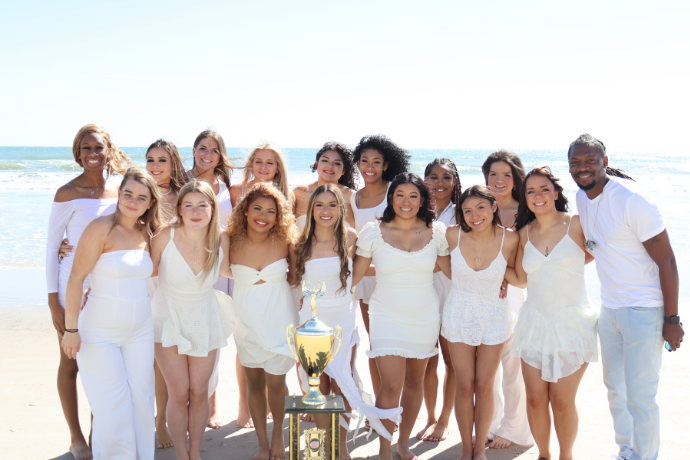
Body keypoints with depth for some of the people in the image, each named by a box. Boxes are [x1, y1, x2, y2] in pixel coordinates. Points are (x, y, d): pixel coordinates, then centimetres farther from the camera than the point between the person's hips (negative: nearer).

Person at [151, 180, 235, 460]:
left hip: (204, 322, 2)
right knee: (179, 394, -2)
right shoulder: (166, 236, -20)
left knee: (199, 393, 7)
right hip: (169, 319, -2)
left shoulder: (221, 240, -12)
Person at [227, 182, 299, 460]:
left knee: (275, 383, 0)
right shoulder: (232, 243, -12)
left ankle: (278, 436, 28)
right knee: (254, 383, 12)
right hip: (247, 321, 1)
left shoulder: (284, 242, -11)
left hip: (279, 320, -1)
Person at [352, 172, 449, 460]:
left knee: (414, 382, 14)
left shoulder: (436, 232, -2)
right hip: (386, 317, -2)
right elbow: (354, 275, 1)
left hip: (425, 317, 2)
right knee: (392, 386, -10)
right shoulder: (373, 232, -6)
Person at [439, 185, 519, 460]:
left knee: (485, 386, 6)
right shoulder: (453, 235, -13)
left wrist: (498, 277, -8)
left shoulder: (509, 239, -15)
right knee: (464, 386, 6)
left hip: (494, 317, 0)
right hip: (459, 315, 1)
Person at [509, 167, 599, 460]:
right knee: (535, 399, 4)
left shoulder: (577, 225, -4)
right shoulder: (524, 232, 6)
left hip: (572, 321, -3)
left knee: (562, 401, -1)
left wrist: (569, 265, 4)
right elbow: (522, 279, 8)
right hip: (535, 322, 3)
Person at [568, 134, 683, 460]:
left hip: (644, 310, -8)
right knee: (615, 388, 19)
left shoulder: (631, 200, -20)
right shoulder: (582, 199, 3)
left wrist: (671, 319, -16)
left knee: (640, 397, -4)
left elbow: (666, 260, -17)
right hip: (609, 308, 8)